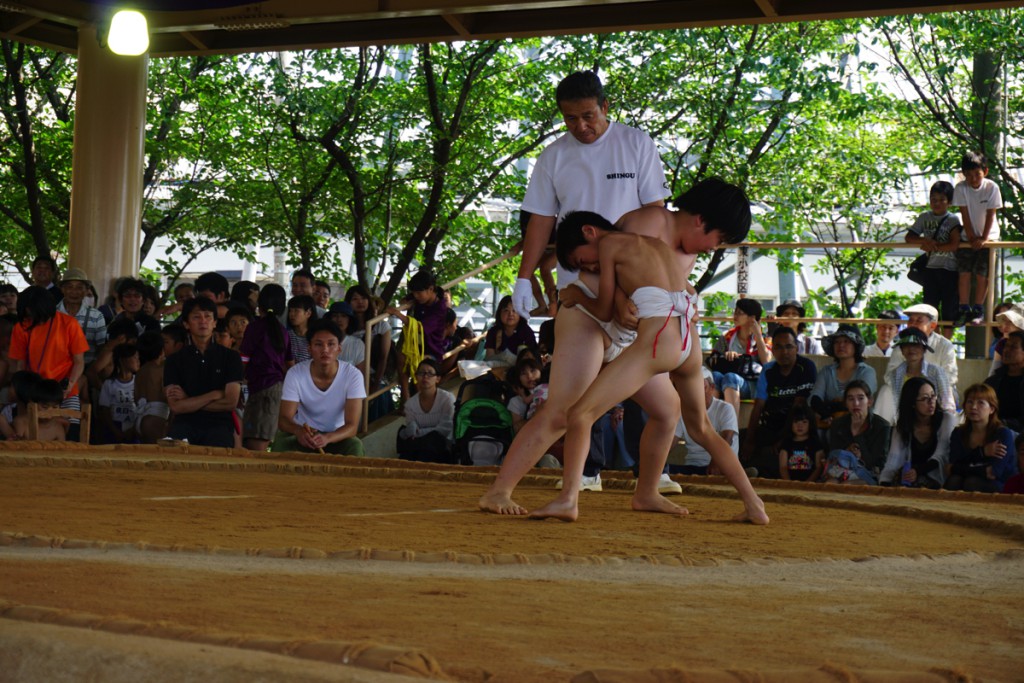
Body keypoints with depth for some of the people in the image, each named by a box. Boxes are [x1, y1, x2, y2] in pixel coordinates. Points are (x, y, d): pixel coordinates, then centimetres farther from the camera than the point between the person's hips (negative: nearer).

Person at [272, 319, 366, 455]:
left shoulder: (353, 375, -19)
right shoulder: (295, 374, -16)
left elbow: (352, 425, -23)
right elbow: (284, 419, -18)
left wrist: (327, 438, -45)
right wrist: (299, 431, -44)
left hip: (337, 435, 0)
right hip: (303, 434, 0)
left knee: (354, 446, -33)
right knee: (281, 444, -32)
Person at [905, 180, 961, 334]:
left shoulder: (953, 220, -2)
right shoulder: (924, 218, 9)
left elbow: (954, 245, -14)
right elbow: (908, 237, 3)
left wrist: (933, 247, -16)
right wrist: (925, 241, -15)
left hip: (949, 270, -3)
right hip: (930, 269, 3)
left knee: (949, 310, 1)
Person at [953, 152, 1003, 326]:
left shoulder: (992, 187, -14)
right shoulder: (961, 188, -10)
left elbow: (990, 215, -13)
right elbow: (965, 215, -9)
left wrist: (983, 238, -16)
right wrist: (972, 237, -12)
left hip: (988, 236, -2)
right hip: (969, 236, 2)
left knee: (981, 272, -9)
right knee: (964, 271, -8)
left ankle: (978, 309, 0)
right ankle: (964, 309, -3)